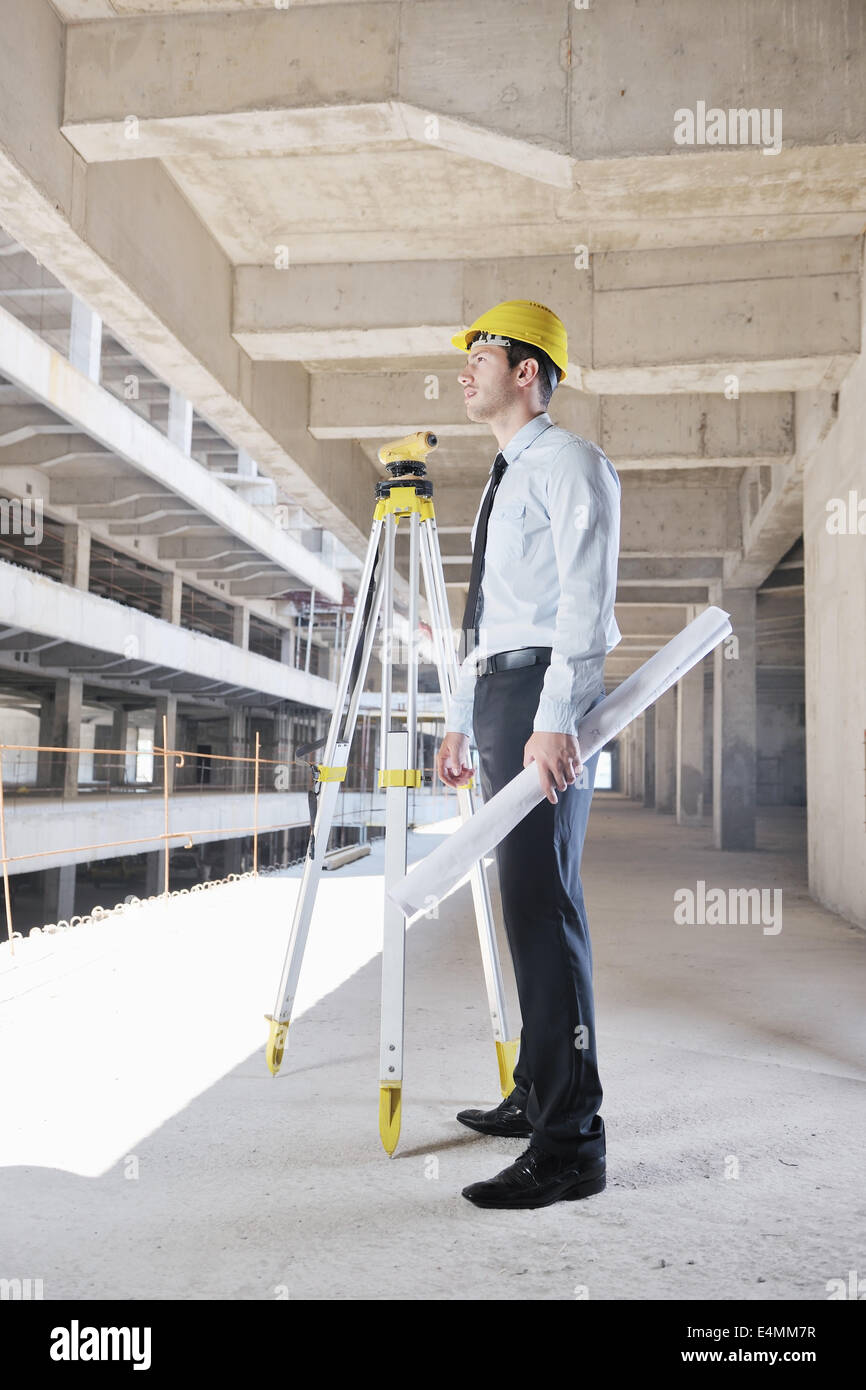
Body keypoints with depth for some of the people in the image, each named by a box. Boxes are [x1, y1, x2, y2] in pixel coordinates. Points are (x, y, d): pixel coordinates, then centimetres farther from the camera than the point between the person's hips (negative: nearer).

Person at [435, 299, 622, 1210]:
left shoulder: (569, 463, -3)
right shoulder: (503, 481, 25)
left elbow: (585, 598, -15)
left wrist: (556, 718, -25)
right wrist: (461, 719, 21)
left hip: (542, 695, -9)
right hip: (496, 694, 10)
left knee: (542, 906, -13)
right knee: (526, 903, 11)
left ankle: (569, 1143, -9)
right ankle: (537, 1097, 20)